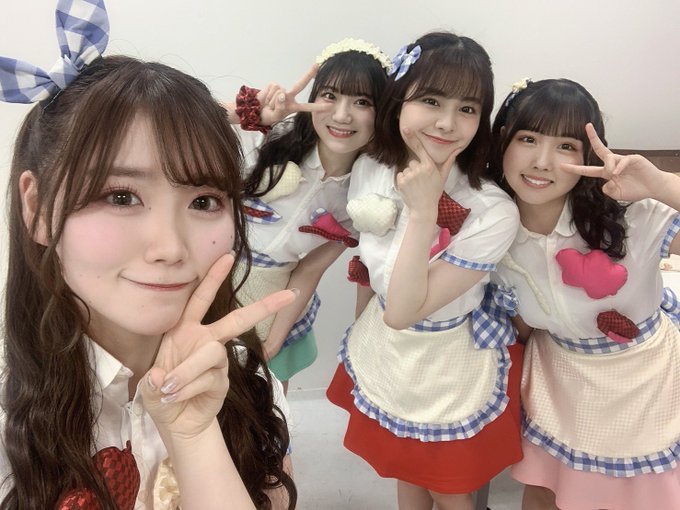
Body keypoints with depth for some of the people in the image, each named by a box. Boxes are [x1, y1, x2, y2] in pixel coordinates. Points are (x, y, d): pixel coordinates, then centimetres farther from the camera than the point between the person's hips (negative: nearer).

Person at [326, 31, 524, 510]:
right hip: (384, 351, 5)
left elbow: (403, 311, -30)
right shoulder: (369, 170, -13)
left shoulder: (493, 212, -30)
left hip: (451, 366, -4)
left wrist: (423, 211, -37)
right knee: (405, 469, 29)